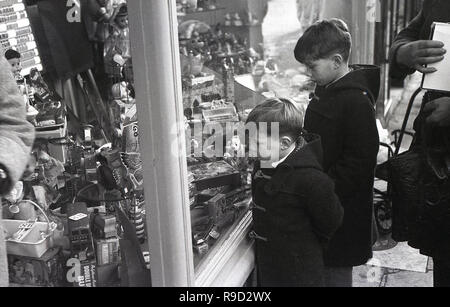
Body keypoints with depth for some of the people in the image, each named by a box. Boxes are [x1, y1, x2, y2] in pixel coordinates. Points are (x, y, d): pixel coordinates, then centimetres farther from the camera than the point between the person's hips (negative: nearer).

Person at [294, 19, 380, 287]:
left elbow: (359, 162, -24)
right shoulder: (326, 89, 8)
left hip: (342, 209, -9)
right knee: (320, 265, 19)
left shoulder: (357, 101, -21)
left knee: (336, 271, 6)